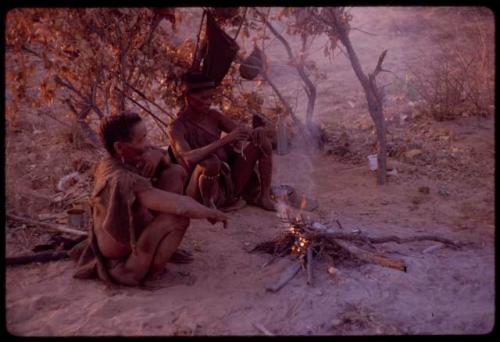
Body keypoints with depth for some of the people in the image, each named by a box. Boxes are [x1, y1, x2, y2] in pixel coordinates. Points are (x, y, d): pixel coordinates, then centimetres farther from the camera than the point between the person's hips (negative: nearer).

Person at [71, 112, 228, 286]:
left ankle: (166, 245, 6)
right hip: (122, 254, -9)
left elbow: (166, 162, 5)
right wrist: (210, 212, -21)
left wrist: (157, 154, -19)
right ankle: (142, 270, -11)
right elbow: (181, 205, -41)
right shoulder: (123, 180, -34)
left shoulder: (109, 163, -6)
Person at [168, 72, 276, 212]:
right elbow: (189, 157, -31)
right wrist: (225, 139, -36)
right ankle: (209, 206, -14)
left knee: (261, 141, -3)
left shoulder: (213, 116, 7)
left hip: (229, 182, 7)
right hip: (201, 191, -6)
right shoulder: (177, 128, -12)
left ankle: (264, 197, 1)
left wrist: (257, 131, -19)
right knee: (211, 162, -39)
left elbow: (242, 131, 5)